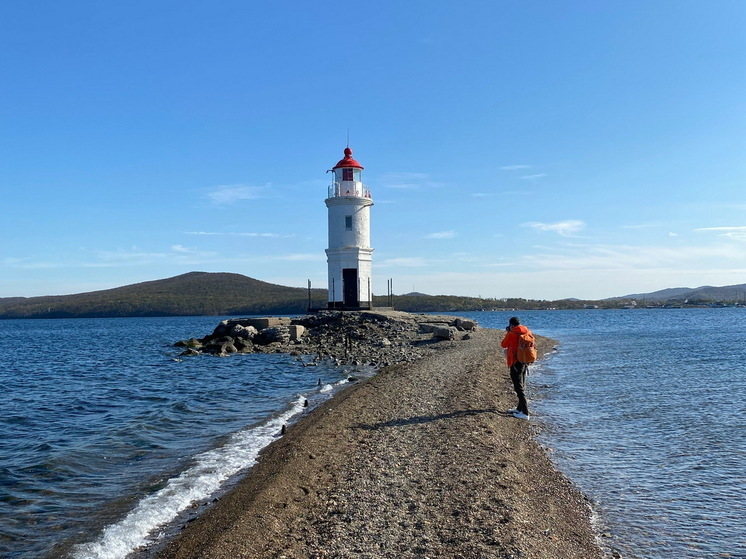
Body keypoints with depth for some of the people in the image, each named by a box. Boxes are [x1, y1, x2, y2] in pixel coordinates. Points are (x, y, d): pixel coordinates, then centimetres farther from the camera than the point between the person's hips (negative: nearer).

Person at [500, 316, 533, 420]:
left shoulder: (511, 334, -15)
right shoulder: (528, 332, 3)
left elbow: (503, 345, 0)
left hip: (515, 363, -7)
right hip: (525, 363, 7)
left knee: (519, 388, -4)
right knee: (522, 387, 19)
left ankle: (525, 413, -5)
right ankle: (519, 409, 31)